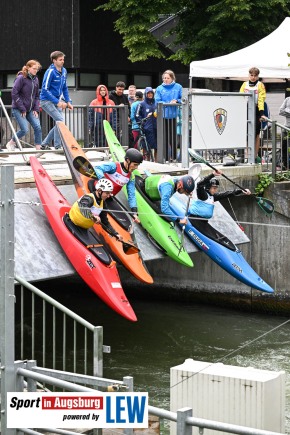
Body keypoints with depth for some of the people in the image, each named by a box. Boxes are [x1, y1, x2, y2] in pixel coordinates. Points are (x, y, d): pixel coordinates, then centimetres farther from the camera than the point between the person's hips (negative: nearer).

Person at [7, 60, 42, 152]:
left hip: (30, 110, 6)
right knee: (25, 129, -13)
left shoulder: (35, 79, 8)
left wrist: (36, 109, 1)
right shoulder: (21, 78, -12)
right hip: (18, 109, -6)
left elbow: (37, 96, 15)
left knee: (38, 127, -9)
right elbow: (14, 93, -15)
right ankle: (11, 143, 12)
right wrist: (22, 109, -15)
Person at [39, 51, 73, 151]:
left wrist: (68, 101, 8)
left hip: (57, 101, 8)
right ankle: (58, 146, -12)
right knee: (60, 120, -18)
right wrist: (58, 102, -21)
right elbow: (45, 89, -19)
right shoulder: (50, 72, -17)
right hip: (47, 101, -8)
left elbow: (64, 88, 18)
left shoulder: (64, 71, 7)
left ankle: (44, 144, 18)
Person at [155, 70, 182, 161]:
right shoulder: (160, 89, 6)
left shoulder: (178, 87, 6)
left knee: (174, 137, 1)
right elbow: (157, 101, -1)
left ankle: (174, 156, 9)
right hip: (164, 115, 1)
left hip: (174, 116, -1)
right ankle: (166, 156, 6)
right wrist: (169, 103, -13)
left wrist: (176, 101, -13)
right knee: (165, 137, 2)